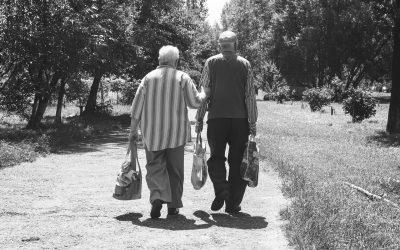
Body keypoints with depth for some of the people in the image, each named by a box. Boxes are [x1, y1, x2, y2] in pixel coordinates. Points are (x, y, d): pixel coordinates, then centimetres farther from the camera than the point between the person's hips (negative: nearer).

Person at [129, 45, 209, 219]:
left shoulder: (149, 78, 3)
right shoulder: (182, 78, 0)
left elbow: (137, 107, 1)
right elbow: (194, 102, -2)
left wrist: (133, 131, 8)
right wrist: (204, 94, 19)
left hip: (152, 132, 0)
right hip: (176, 132, 0)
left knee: (155, 166, 5)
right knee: (175, 168, 10)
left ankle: (157, 197, -18)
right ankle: (173, 205, 12)